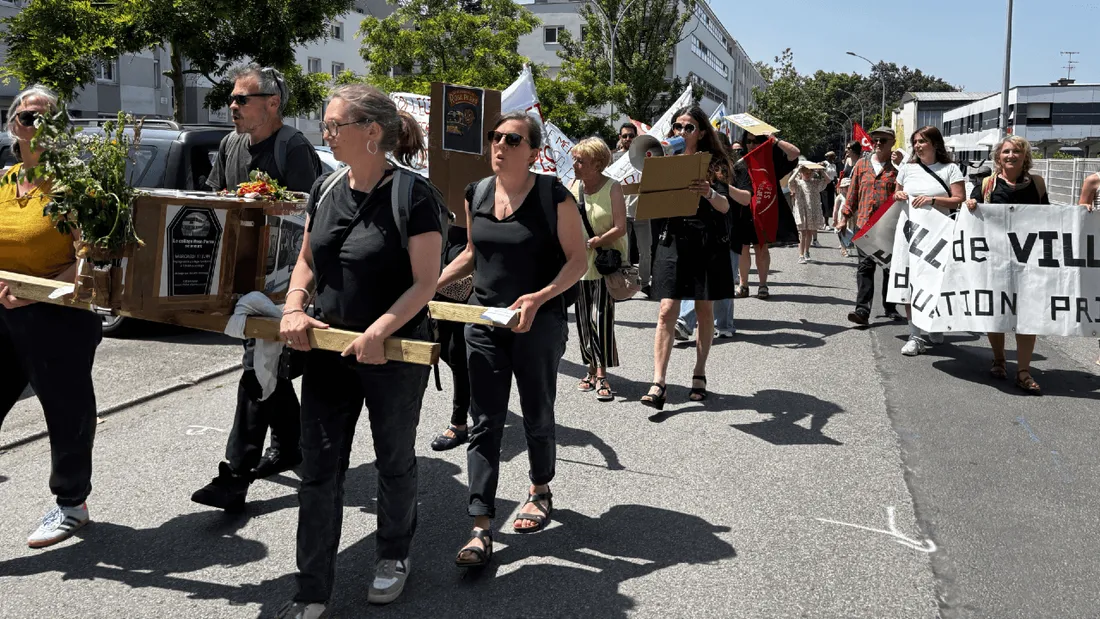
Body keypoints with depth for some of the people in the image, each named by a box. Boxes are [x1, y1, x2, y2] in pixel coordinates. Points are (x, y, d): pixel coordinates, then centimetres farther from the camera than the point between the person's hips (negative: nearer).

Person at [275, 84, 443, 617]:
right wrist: (294, 307, -4)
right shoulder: (326, 189, 4)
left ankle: (393, 555, 39)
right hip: (329, 350, 5)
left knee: (394, 460, 15)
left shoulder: (413, 195, -15)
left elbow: (426, 282, -17)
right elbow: (307, 260, 14)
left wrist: (378, 332, -26)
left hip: (394, 354, -5)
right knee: (318, 469, 4)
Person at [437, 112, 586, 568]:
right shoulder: (476, 195, 5)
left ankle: (540, 491, 40)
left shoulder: (554, 197, -11)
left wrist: (538, 298, -24)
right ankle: (481, 527, 1)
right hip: (484, 321, 4)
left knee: (537, 416, 14)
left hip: (539, 323, -4)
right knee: (484, 423, -1)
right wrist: (433, 283, 6)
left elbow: (578, 260, -11)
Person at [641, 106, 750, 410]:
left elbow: (725, 206, -12)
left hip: (708, 244, -1)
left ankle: (699, 374, 21)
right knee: (667, 311, -8)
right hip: (673, 240, 1)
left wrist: (709, 193, -33)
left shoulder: (713, 162, 0)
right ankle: (658, 382, -11)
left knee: (705, 311, 7)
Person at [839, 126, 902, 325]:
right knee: (865, 266, -3)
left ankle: (890, 307, 22)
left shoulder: (896, 168, 2)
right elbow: (853, 191, 13)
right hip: (864, 223, 1)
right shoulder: (861, 165, 9)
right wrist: (845, 216, 11)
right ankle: (862, 309, -7)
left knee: (890, 267, 9)